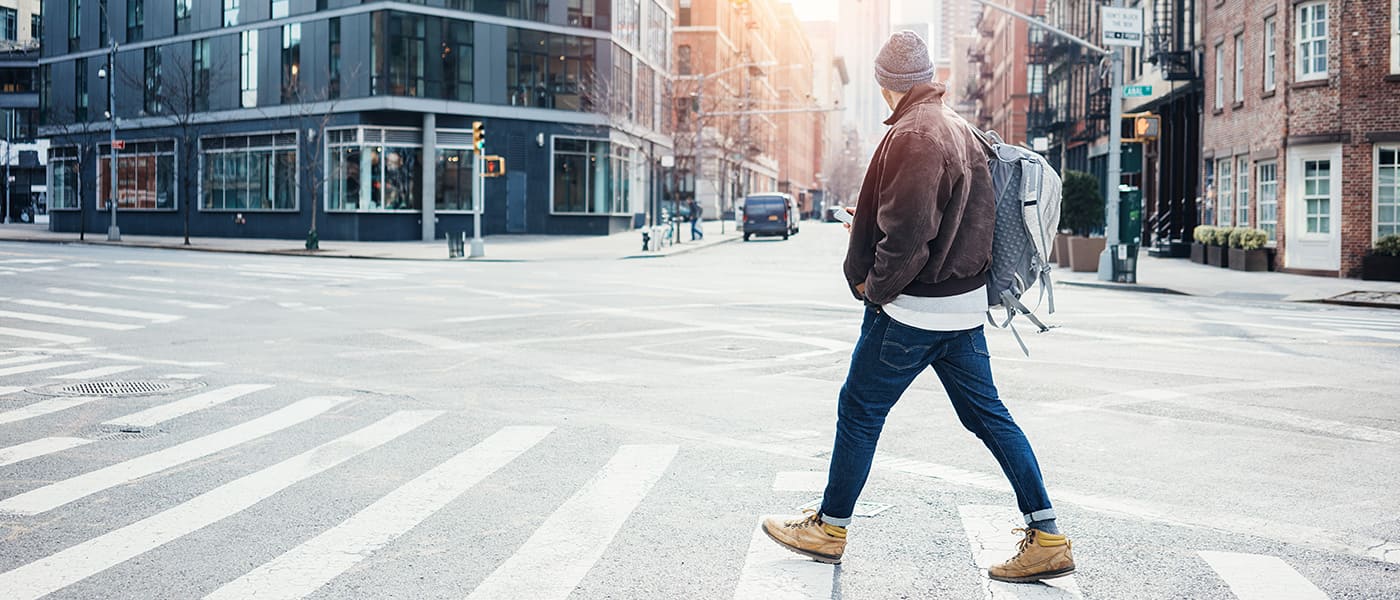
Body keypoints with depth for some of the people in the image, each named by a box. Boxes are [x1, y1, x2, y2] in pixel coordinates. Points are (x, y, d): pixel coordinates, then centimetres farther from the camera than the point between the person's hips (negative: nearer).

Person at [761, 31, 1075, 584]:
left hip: (912, 309, -9)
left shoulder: (912, 134, -19)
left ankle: (829, 528, 20)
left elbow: (907, 234, -26)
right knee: (986, 413, 12)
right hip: (964, 303, 9)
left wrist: (874, 286, -11)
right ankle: (1047, 537, 13)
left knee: (859, 411, 6)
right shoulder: (960, 129, 12)